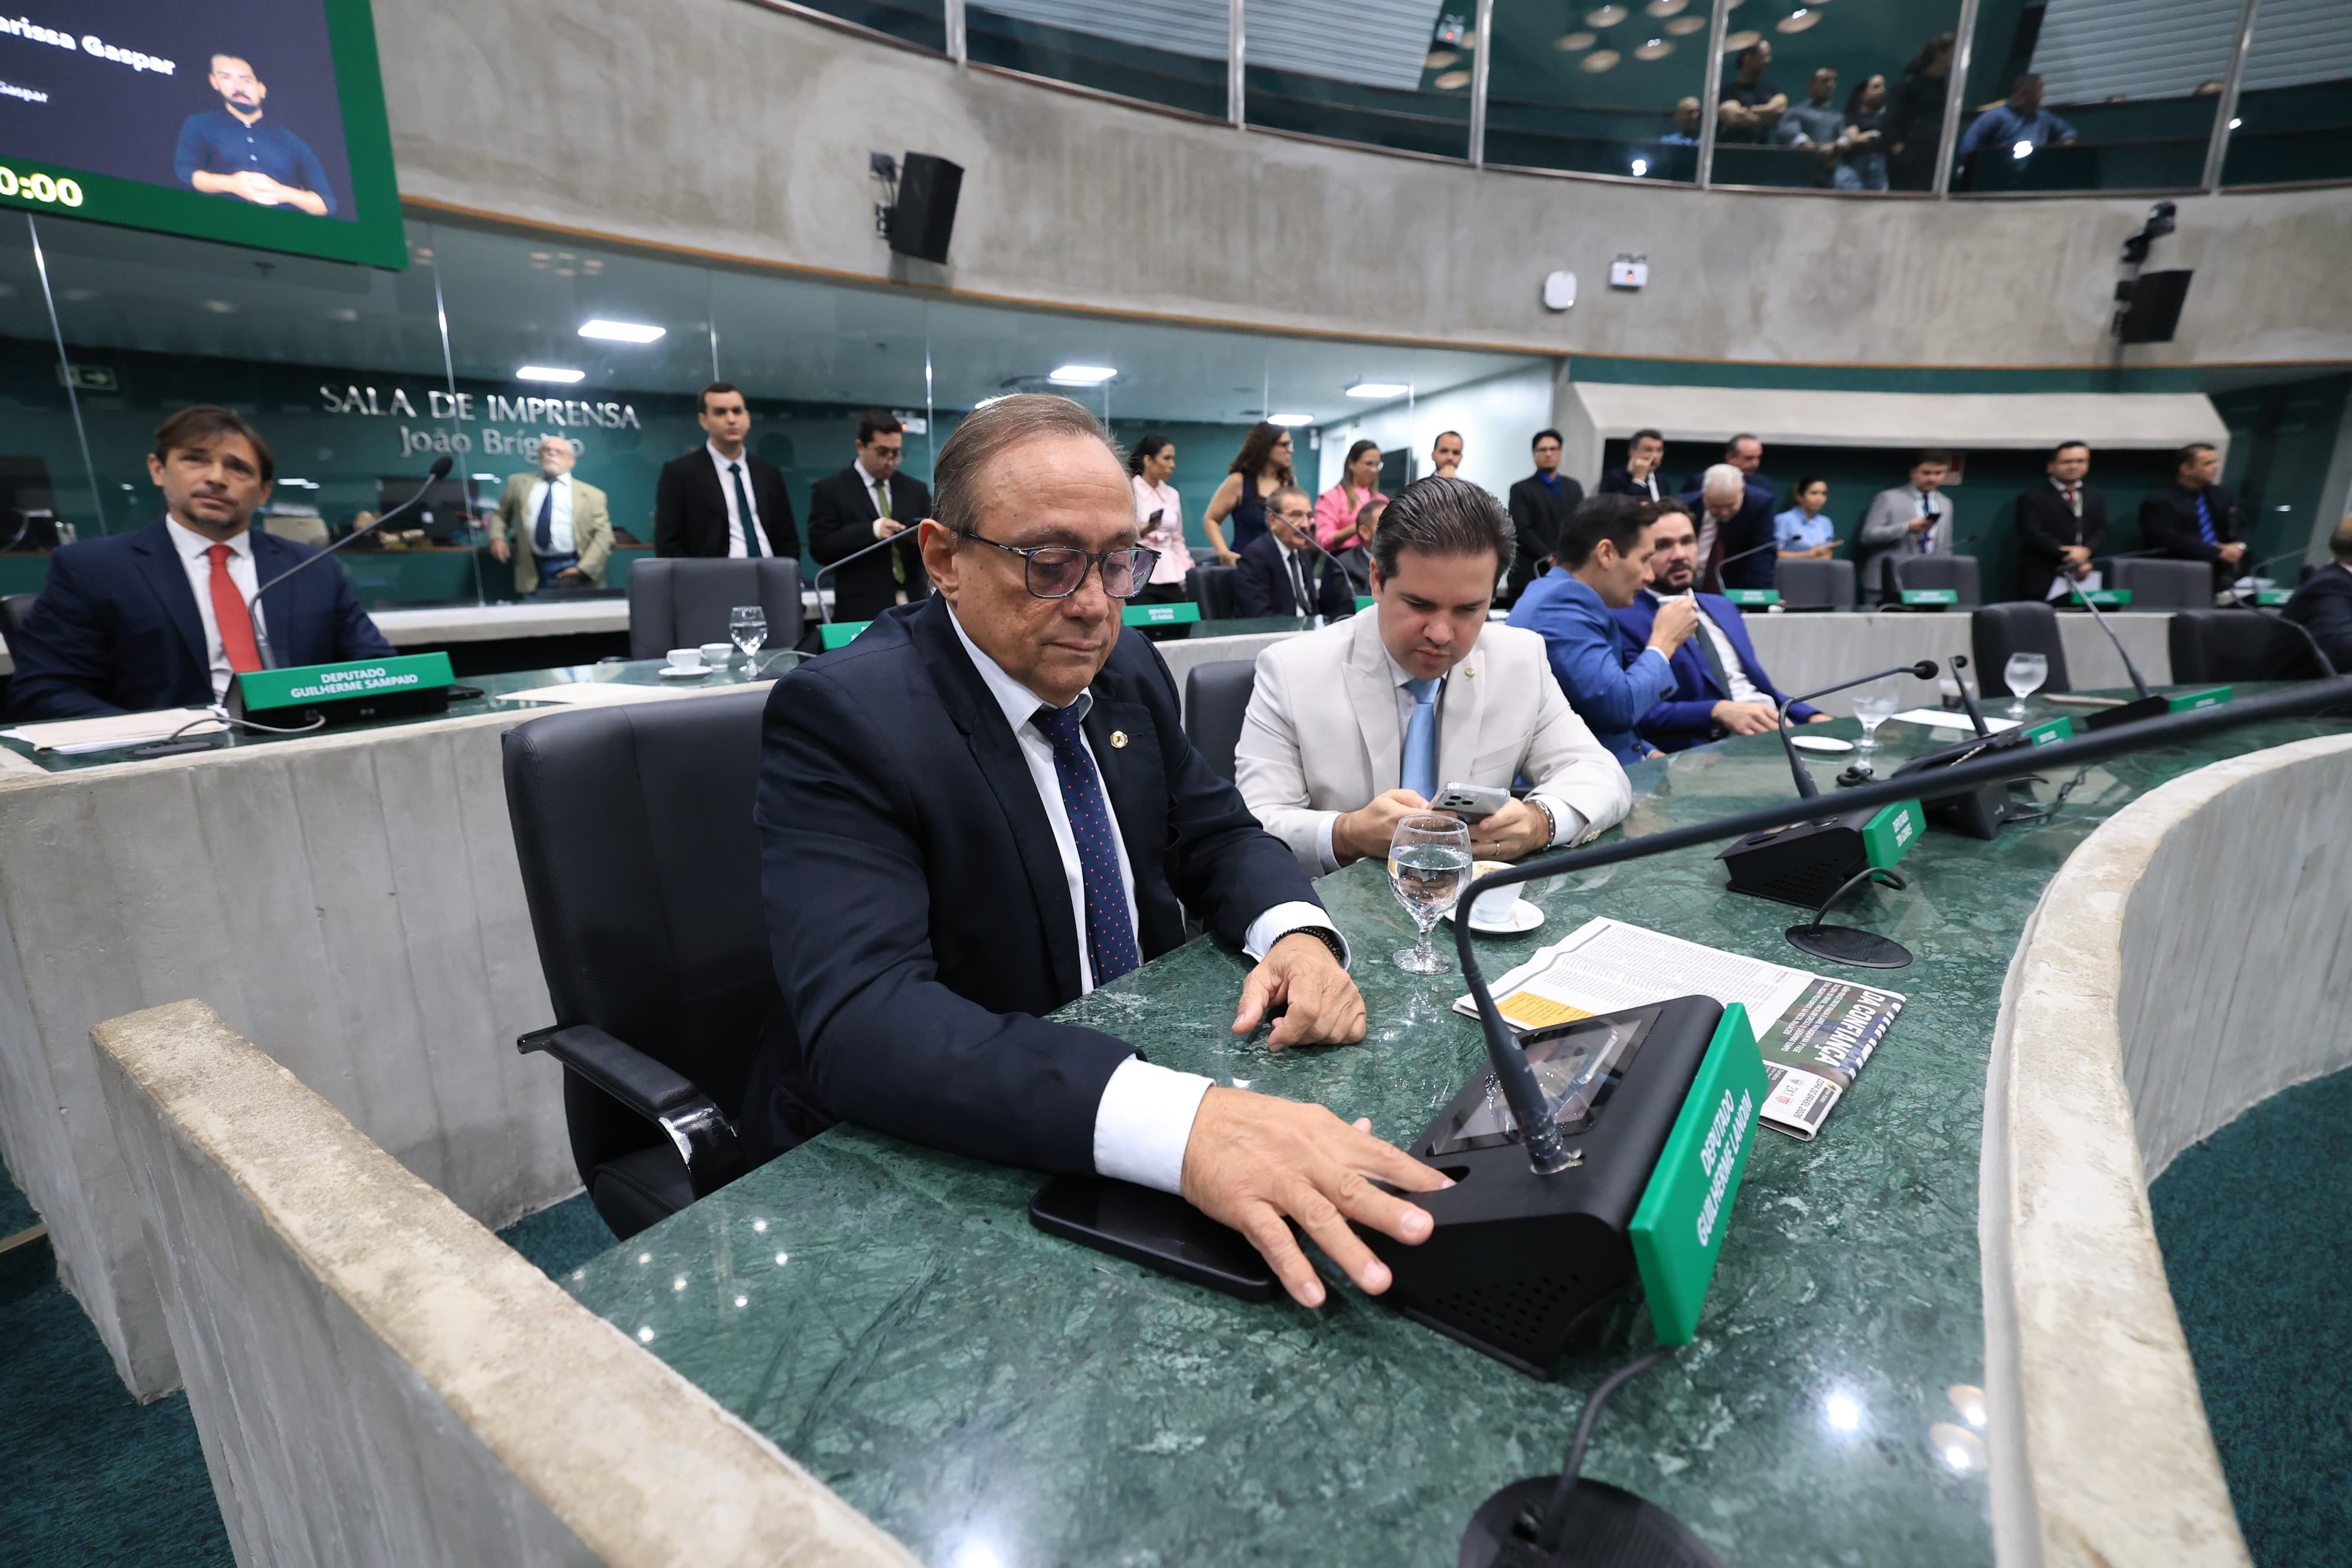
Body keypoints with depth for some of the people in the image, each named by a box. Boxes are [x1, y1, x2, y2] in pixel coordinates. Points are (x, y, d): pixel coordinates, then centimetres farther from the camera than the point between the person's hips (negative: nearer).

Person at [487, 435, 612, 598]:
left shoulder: (591, 494, 4)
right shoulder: (519, 483, 15)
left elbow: (604, 535, -2)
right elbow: (500, 514, 24)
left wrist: (584, 569, -13)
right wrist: (497, 538, 3)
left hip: (572, 573, -2)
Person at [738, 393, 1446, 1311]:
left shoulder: (1128, 669, 1)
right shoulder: (843, 717, -20)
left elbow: (1217, 834, 10)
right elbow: (858, 1017, -32)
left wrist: (1297, 935, -15)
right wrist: (1178, 1122, -46)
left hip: (1143, 1061, 7)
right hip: (921, 1157, -6)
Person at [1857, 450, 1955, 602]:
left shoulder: (1945, 504, 17)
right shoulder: (1888, 498, -1)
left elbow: (1944, 549, 20)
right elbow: (1867, 536, -11)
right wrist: (1907, 528, -20)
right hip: (1891, 586, -5)